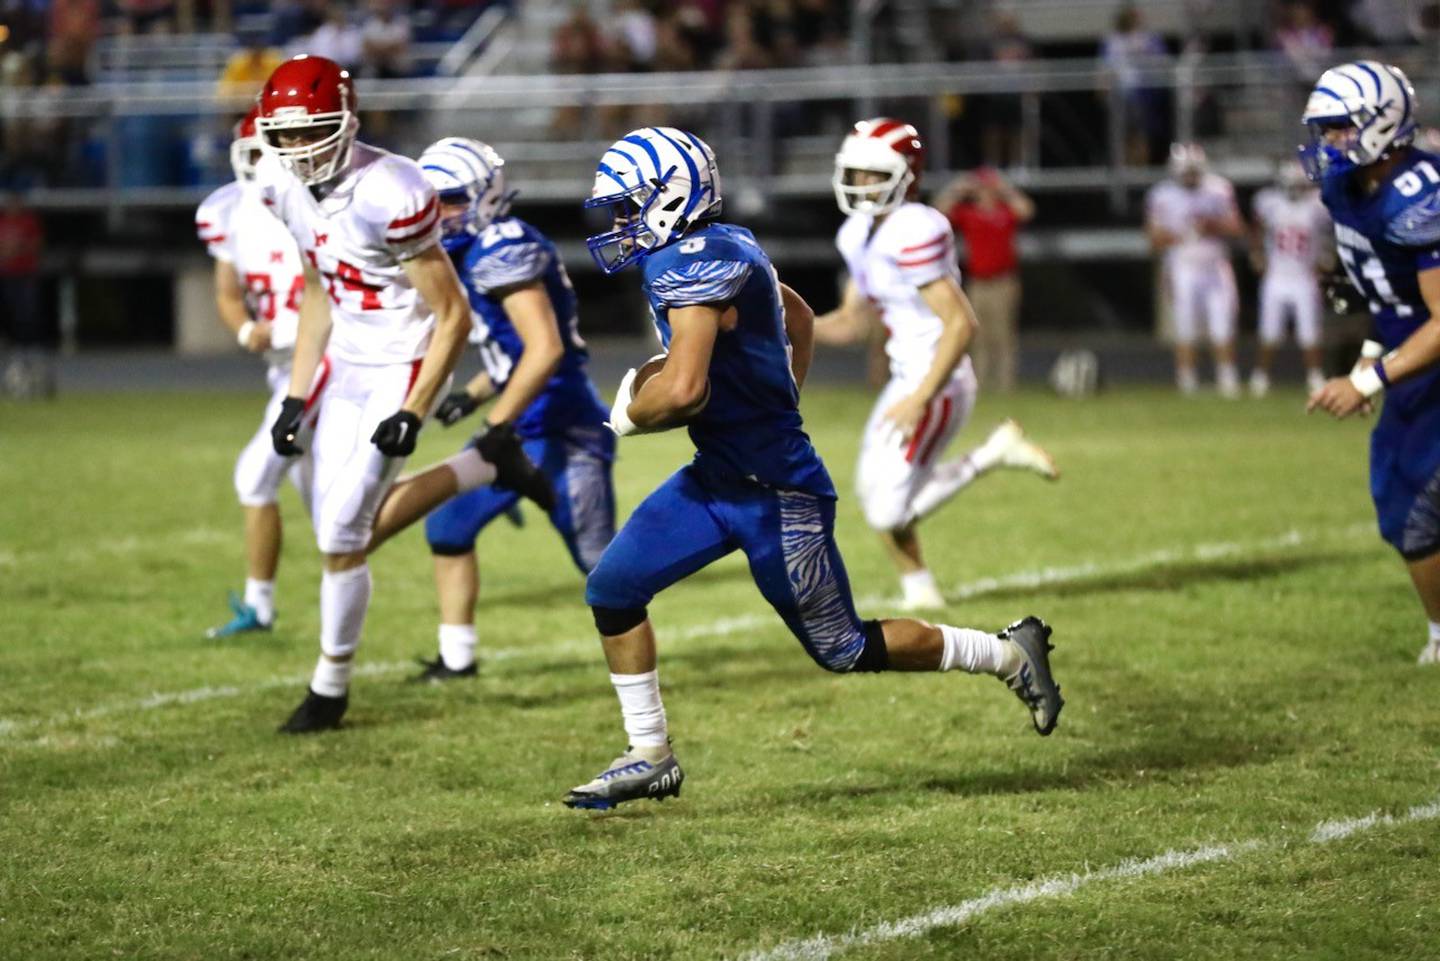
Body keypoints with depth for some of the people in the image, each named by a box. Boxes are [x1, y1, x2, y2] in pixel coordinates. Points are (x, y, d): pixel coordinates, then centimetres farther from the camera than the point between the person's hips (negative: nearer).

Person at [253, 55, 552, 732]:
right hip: (345, 364, 8)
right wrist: (296, 397, 8)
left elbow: (454, 315, -19)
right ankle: (490, 464, 28)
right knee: (358, 528, 8)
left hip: (404, 366, -8)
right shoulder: (285, 185, -2)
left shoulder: (388, 195, -26)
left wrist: (411, 414, -21)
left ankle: (330, 687, 13)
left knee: (342, 538, -8)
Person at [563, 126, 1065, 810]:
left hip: (775, 495, -10)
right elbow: (798, 318, 24)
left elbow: (681, 391, -34)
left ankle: (1009, 655, 21)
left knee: (842, 648, 5)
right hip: (716, 476, 10)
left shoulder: (689, 266, -23)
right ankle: (650, 757, 12)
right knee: (612, 588, 4)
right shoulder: (725, 248, 7)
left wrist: (628, 414, -13)